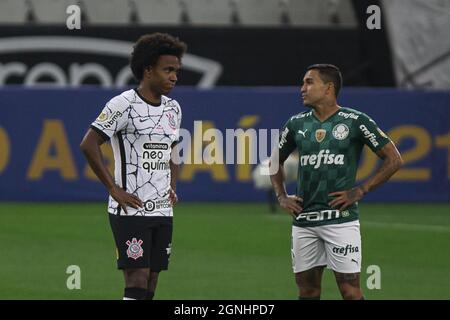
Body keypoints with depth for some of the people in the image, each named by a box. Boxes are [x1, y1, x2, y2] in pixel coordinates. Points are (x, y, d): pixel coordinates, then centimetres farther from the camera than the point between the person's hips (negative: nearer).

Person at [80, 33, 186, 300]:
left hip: (162, 210, 7)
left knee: (151, 284, 5)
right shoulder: (123, 105, -11)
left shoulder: (173, 109, 12)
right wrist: (114, 189, -13)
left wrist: (172, 188, 14)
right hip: (131, 210, -7)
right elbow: (89, 145, -13)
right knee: (138, 280, -14)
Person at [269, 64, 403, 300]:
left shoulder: (355, 121, -5)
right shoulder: (297, 124, 9)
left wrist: (360, 191, -7)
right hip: (303, 222, 5)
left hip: (341, 219, -5)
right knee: (307, 290, 7)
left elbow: (394, 159, -2)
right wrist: (281, 197, 12)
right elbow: (276, 161, 26)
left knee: (350, 291, -9)